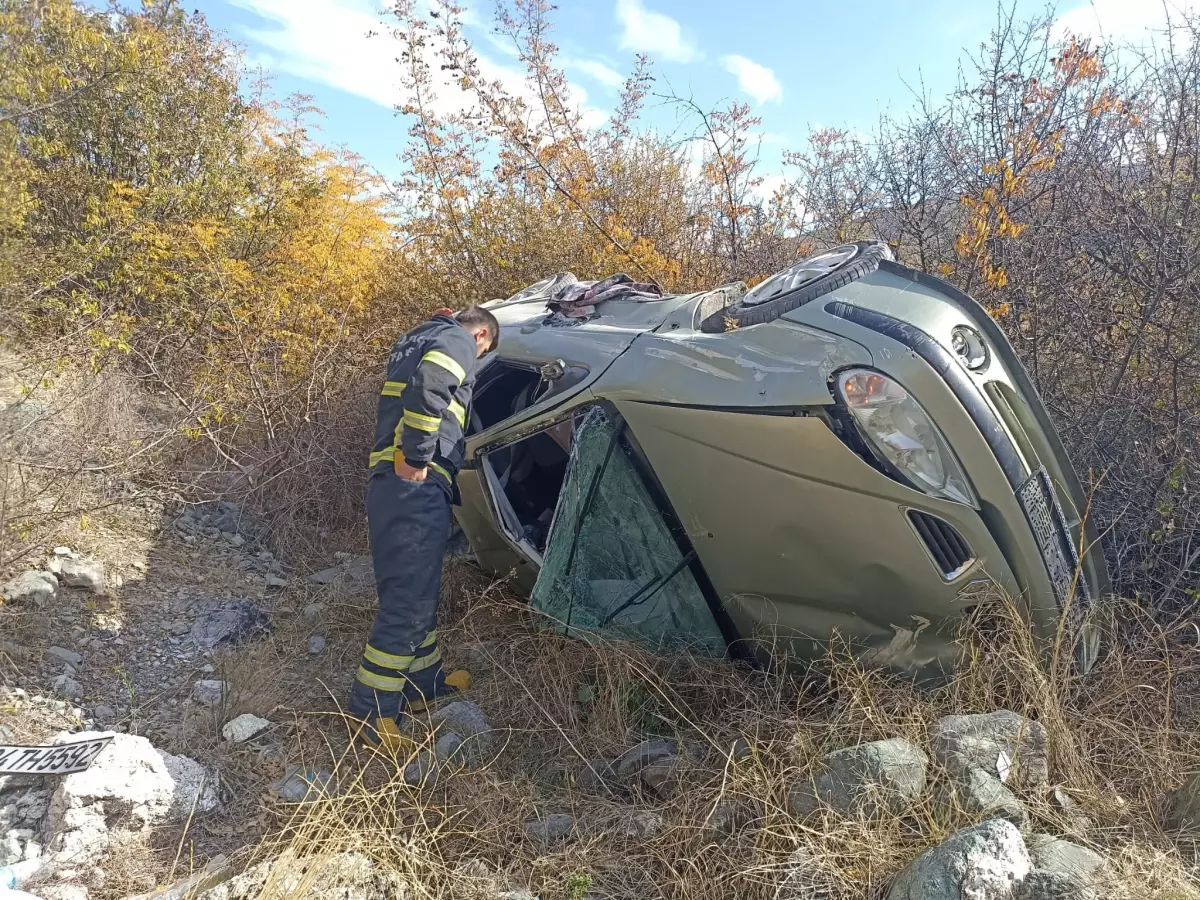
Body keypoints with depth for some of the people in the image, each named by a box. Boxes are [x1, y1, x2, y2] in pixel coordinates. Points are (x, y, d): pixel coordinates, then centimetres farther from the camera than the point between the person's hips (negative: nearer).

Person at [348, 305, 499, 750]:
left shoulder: (415, 339, 27)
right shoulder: (459, 340, -3)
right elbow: (429, 385, -22)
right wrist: (416, 459, -20)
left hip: (387, 478, 10)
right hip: (416, 483, -10)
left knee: (416, 586, 18)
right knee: (409, 596, -5)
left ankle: (424, 680, 32)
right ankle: (370, 709, 3)